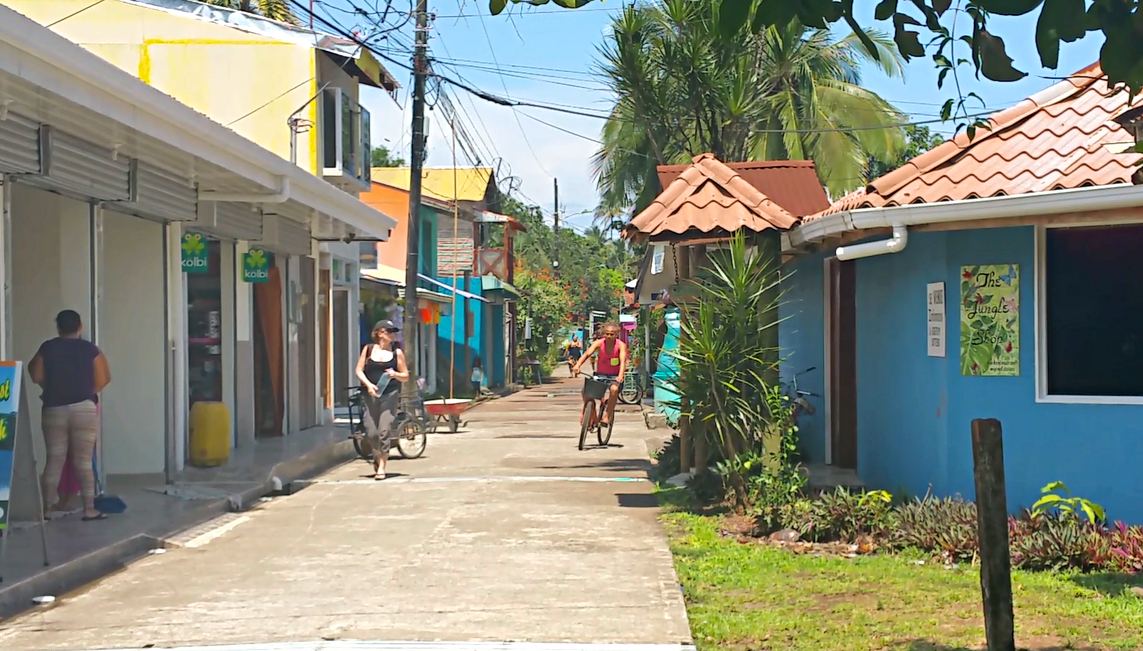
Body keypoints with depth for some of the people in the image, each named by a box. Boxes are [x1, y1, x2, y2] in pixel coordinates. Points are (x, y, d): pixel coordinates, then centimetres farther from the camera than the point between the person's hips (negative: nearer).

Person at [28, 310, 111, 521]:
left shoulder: (47, 348, 0)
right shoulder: (90, 349, -3)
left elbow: (36, 376, 3)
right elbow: (103, 380, -2)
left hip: (54, 410, 2)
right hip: (84, 409, -2)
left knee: (54, 459, 10)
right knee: (83, 461, -1)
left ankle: (49, 505, 14)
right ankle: (89, 509, -2)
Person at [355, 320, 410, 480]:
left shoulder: (397, 353, 7)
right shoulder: (368, 349, 7)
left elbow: (406, 377, 10)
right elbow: (359, 371, 6)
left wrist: (395, 374, -11)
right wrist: (368, 384, -10)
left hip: (390, 395, -1)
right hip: (371, 395, 1)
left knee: (385, 430, -10)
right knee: (371, 432, -1)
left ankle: (382, 466, -2)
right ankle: (378, 454, 30)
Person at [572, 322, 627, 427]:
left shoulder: (621, 345, -13)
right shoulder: (599, 343, -9)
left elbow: (623, 361, -27)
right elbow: (587, 354, -23)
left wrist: (620, 376, -46)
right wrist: (577, 366, -42)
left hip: (614, 376, -2)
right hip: (600, 375, 2)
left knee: (614, 389, -36)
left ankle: (608, 415, -21)